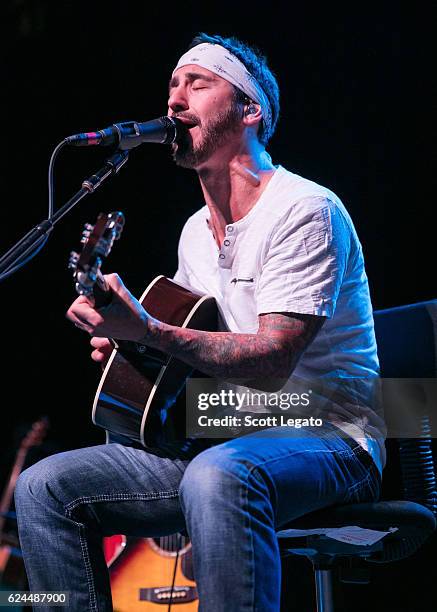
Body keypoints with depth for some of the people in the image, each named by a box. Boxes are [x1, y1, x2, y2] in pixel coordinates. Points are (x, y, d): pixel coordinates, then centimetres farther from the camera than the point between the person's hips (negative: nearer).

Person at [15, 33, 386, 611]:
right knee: (44, 487, -6)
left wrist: (148, 331, -31)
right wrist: (125, 342, 5)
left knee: (216, 476, -42)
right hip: (224, 441, 8)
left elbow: (273, 358, -20)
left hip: (324, 439, -8)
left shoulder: (304, 210, -10)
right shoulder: (196, 232, 16)